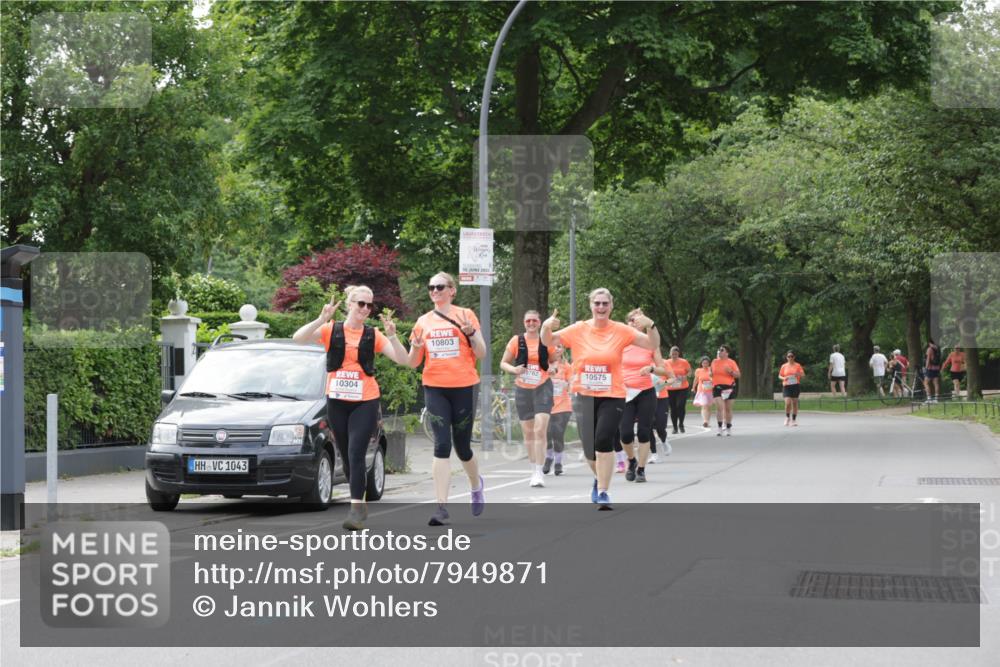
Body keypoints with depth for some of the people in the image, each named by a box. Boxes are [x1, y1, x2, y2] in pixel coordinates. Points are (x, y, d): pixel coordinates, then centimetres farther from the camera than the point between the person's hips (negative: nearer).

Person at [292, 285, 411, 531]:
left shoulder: (373, 335, 3)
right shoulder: (332, 331, 2)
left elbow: (403, 359, -4)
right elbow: (298, 338, -12)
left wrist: (392, 335, -18)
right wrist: (322, 319, -23)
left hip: (365, 402, -2)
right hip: (336, 401, 2)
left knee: (356, 454, -14)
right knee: (346, 455, 10)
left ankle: (356, 509, -16)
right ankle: (360, 504, 25)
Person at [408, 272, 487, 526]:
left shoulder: (465, 315, 2)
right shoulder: (423, 322, 9)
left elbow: (481, 354, 0)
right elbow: (413, 362, 11)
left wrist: (470, 332, -17)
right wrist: (416, 346, -10)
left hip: (463, 388, -1)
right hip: (434, 388, 1)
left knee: (462, 447, 7)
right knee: (442, 446, -10)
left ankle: (476, 484, 39)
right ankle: (442, 507, -13)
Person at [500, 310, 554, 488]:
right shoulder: (516, 341, 0)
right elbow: (503, 363, 6)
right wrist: (513, 369, -15)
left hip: (543, 388, -2)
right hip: (523, 389, 2)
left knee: (540, 430, -14)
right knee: (528, 432, 9)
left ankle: (539, 472, -15)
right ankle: (534, 469, 24)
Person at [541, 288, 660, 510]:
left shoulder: (621, 331, -4)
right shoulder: (578, 330, 0)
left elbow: (653, 345, -5)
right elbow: (547, 342, 3)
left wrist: (650, 326, -25)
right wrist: (546, 327, -19)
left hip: (612, 397, -2)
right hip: (585, 397, 2)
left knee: (604, 441, -21)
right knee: (590, 448, 8)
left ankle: (602, 492, -10)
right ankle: (600, 478, 42)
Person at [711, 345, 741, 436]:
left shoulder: (731, 362, -1)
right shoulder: (714, 362, 9)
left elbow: (738, 375, -3)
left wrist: (731, 371, -18)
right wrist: (710, 375, 7)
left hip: (729, 387, -1)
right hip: (717, 387, 1)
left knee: (728, 408, 8)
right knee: (719, 407, -15)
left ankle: (728, 428, 22)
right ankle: (720, 428, -13)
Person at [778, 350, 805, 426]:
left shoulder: (797, 365, 4)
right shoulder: (784, 366, 7)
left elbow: (803, 375, 1)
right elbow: (779, 376, 12)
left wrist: (799, 374, -21)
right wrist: (783, 378, -10)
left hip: (796, 385, 0)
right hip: (786, 386, 0)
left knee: (795, 403, 4)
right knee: (788, 403, -13)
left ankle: (794, 420, 15)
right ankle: (787, 418, 9)